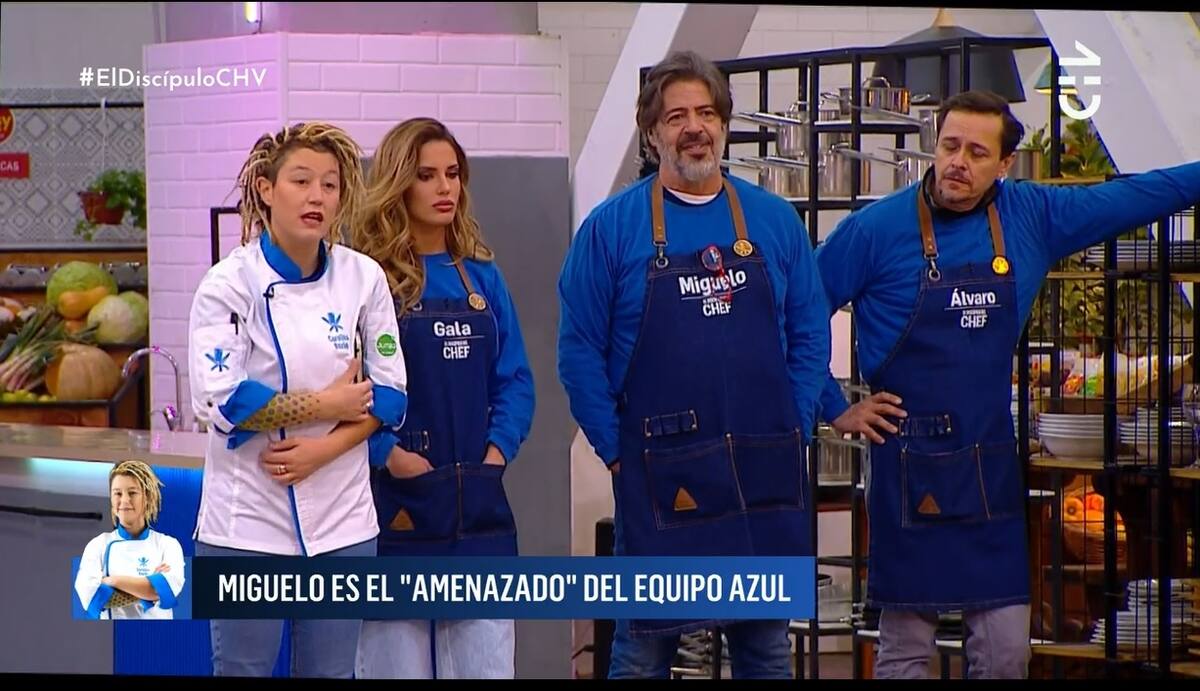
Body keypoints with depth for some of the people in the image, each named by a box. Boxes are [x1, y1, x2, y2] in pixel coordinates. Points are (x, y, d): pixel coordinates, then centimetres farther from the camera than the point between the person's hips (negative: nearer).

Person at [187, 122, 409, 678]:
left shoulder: (363, 277, 2)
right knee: (244, 669, 2)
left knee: (331, 671, 9)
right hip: (249, 521, -3)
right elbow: (219, 401, -15)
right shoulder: (229, 283, -8)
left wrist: (324, 448, -12)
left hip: (342, 521, 3)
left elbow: (389, 393, 3)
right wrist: (326, 406, -11)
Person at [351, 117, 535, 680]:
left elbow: (514, 379, 11)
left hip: (478, 507, 5)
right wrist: (389, 454, -17)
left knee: (487, 661, 4)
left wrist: (497, 451, -2)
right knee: (397, 660, 2)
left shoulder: (482, 277, 11)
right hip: (396, 506, -4)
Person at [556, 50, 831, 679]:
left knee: (767, 646, 11)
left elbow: (809, 336, 9)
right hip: (660, 478, -3)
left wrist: (794, 430, 0)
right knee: (644, 648, 4)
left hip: (766, 478, 3)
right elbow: (580, 351, -2)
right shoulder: (611, 226, -2)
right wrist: (617, 451, -7)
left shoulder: (775, 221, 6)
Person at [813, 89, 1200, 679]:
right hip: (909, 469, -4)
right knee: (905, 647, 2)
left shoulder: (1031, 216, 4)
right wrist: (836, 410, -2)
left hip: (992, 467, 4)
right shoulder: (877, 229, -7)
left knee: (1007, 651, 3)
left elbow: (1136, 196, 15)